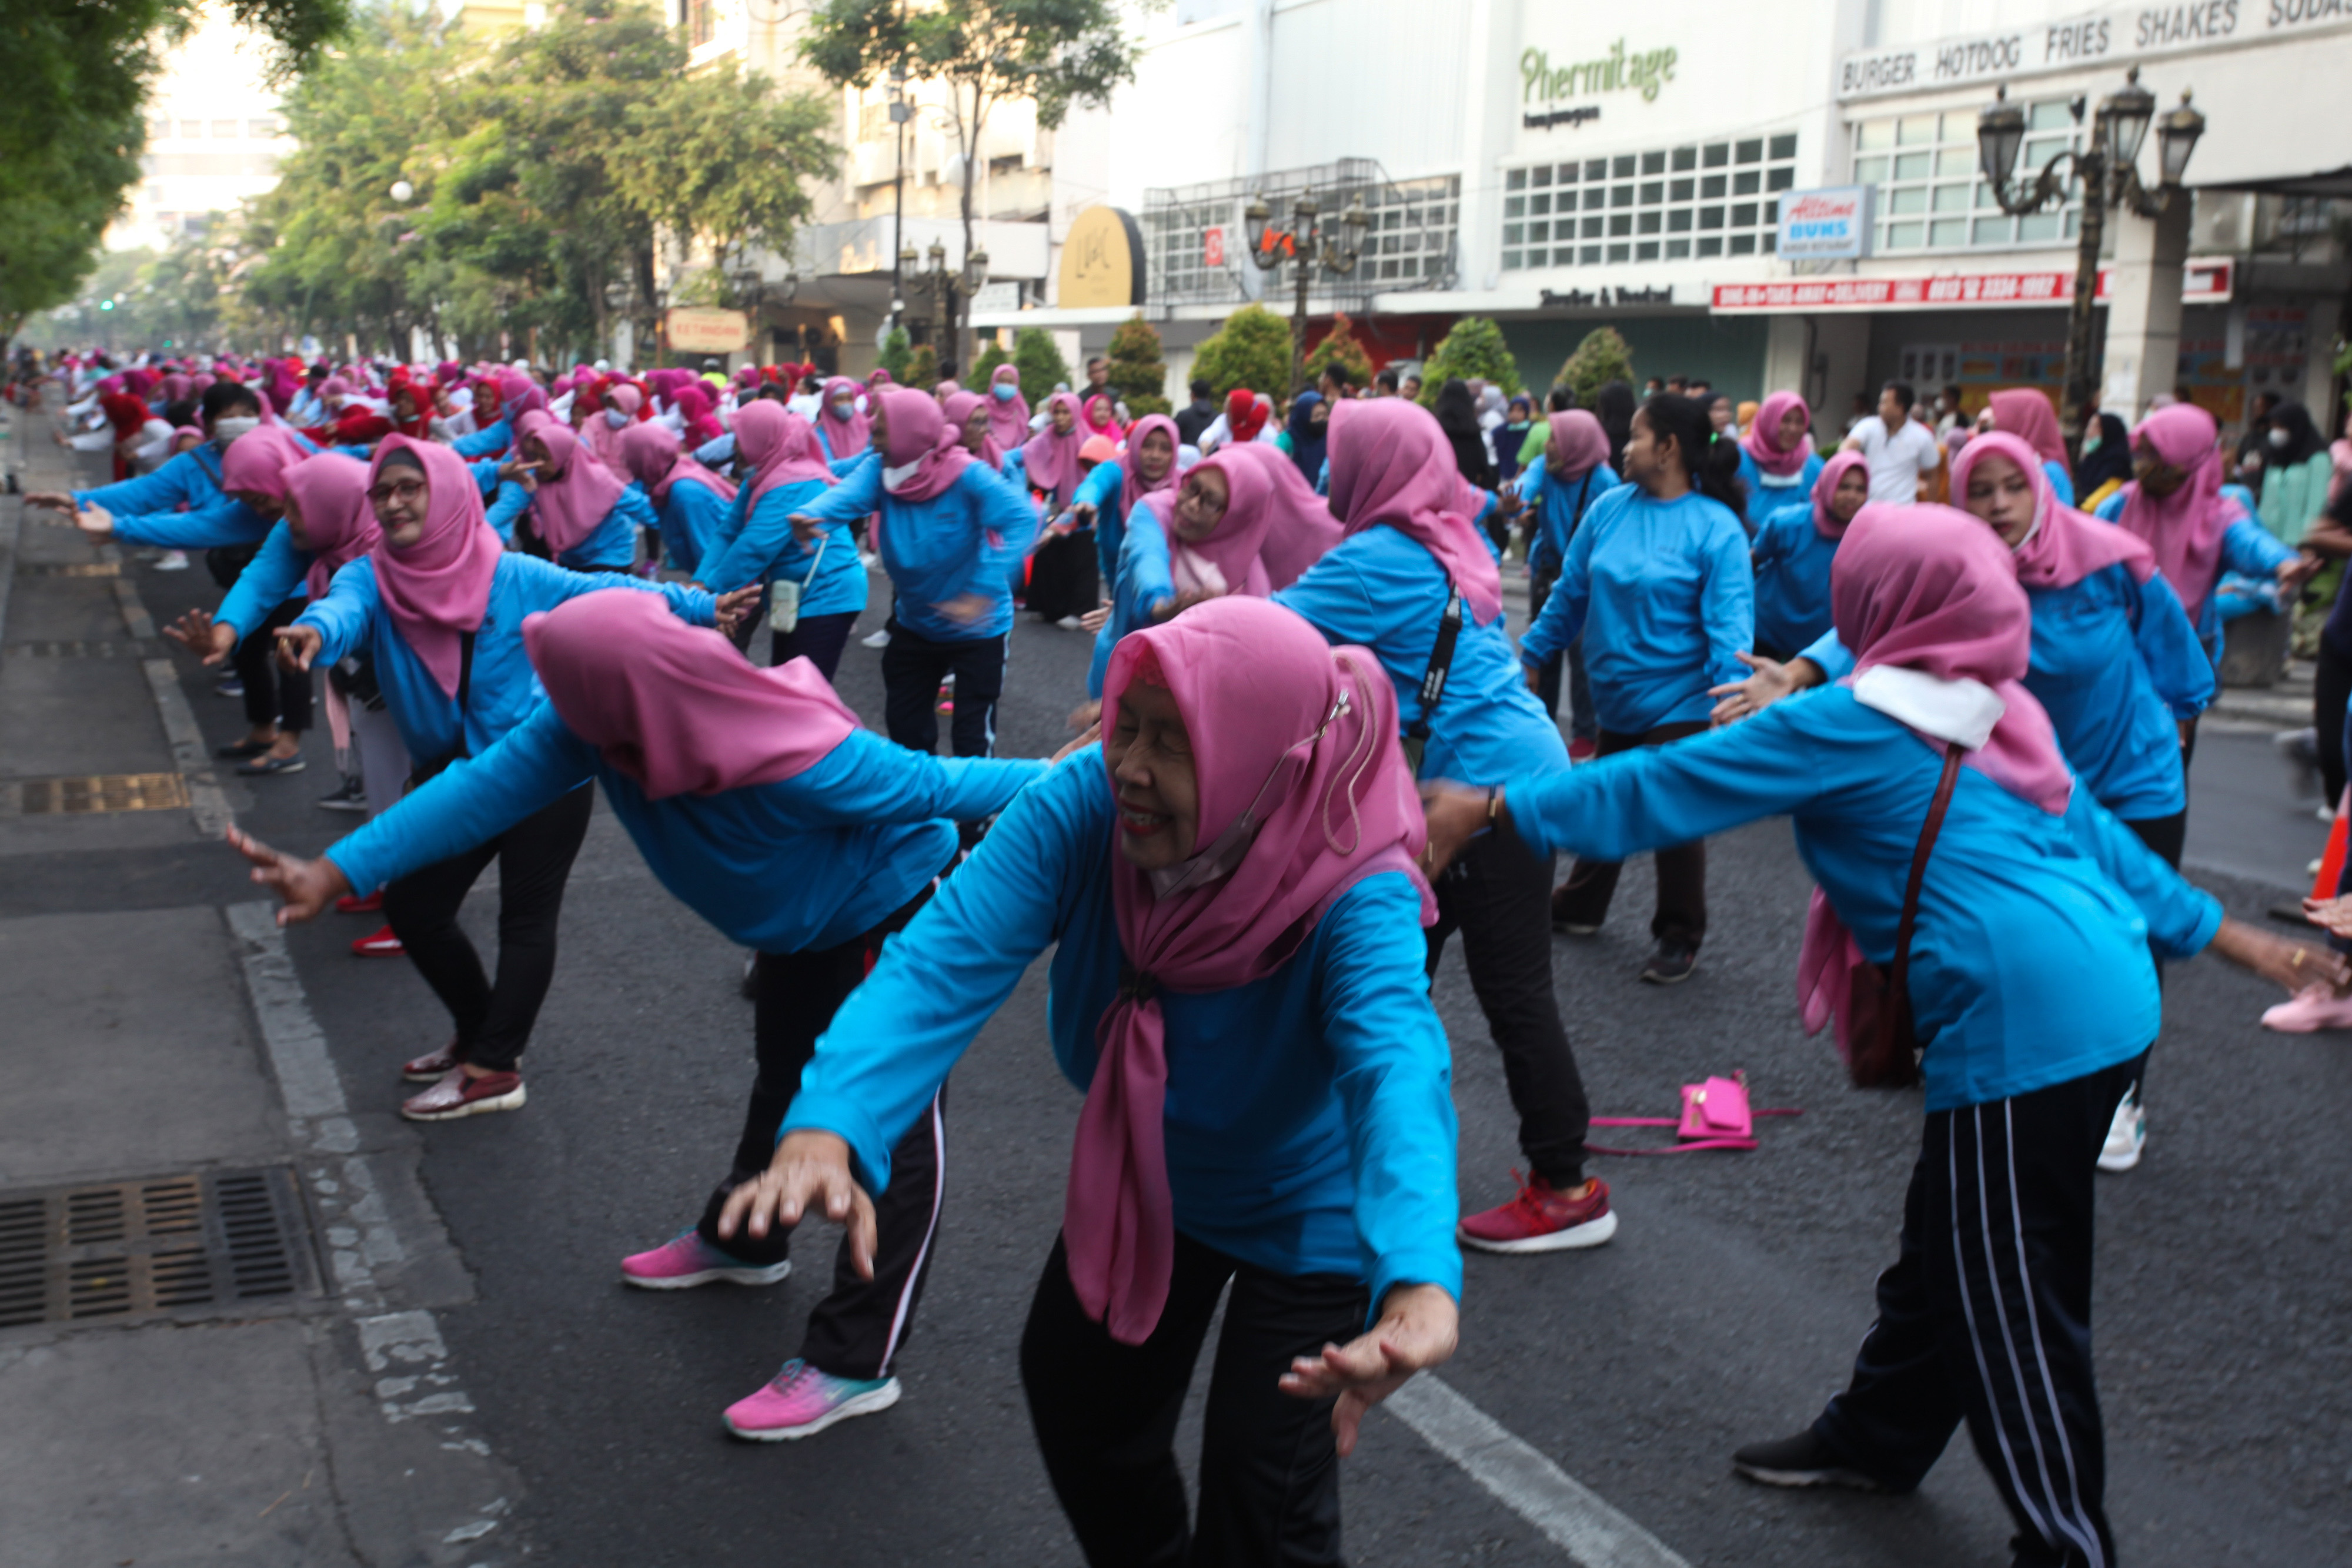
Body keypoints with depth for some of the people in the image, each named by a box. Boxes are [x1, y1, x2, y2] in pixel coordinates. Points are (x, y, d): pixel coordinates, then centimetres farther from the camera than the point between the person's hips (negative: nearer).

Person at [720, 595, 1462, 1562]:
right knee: (1075, 1396, 21)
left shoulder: (1358, 894, -37)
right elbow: (946, 963, -39)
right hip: (1143, 1175, 5)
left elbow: (1397, 1066, -54)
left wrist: (1419, 1280, -74)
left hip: (1308, 1208, -4)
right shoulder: (1081, 804, -29)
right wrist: (828, 1126, -57)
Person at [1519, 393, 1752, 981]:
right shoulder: (1610, 508, -1)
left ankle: (1679, 937, 22)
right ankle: (1580, 906, 38)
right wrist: (1532, 653, 13)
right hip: (1616, 694, 5)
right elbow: (1571, 591, 9)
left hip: (1678, 703, -5)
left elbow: (1729, 619, -21)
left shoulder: (1715, 526, -16)